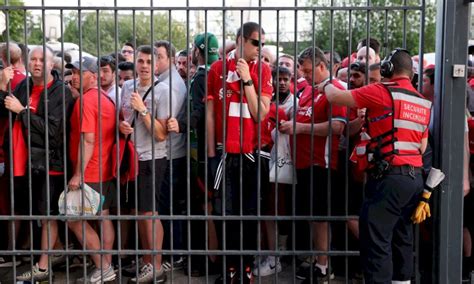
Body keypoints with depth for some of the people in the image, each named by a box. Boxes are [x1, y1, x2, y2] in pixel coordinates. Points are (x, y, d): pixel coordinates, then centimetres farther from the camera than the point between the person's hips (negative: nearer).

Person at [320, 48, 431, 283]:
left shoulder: (381, 92, -6)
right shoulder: (423, 102, 15)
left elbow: (335, 98, -2)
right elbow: (422, 147, 18)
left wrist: (326, 86, 19)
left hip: (389, 176, -8)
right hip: (415, 177, 8)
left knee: (376, 238, -5)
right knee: (402, 236, 16)